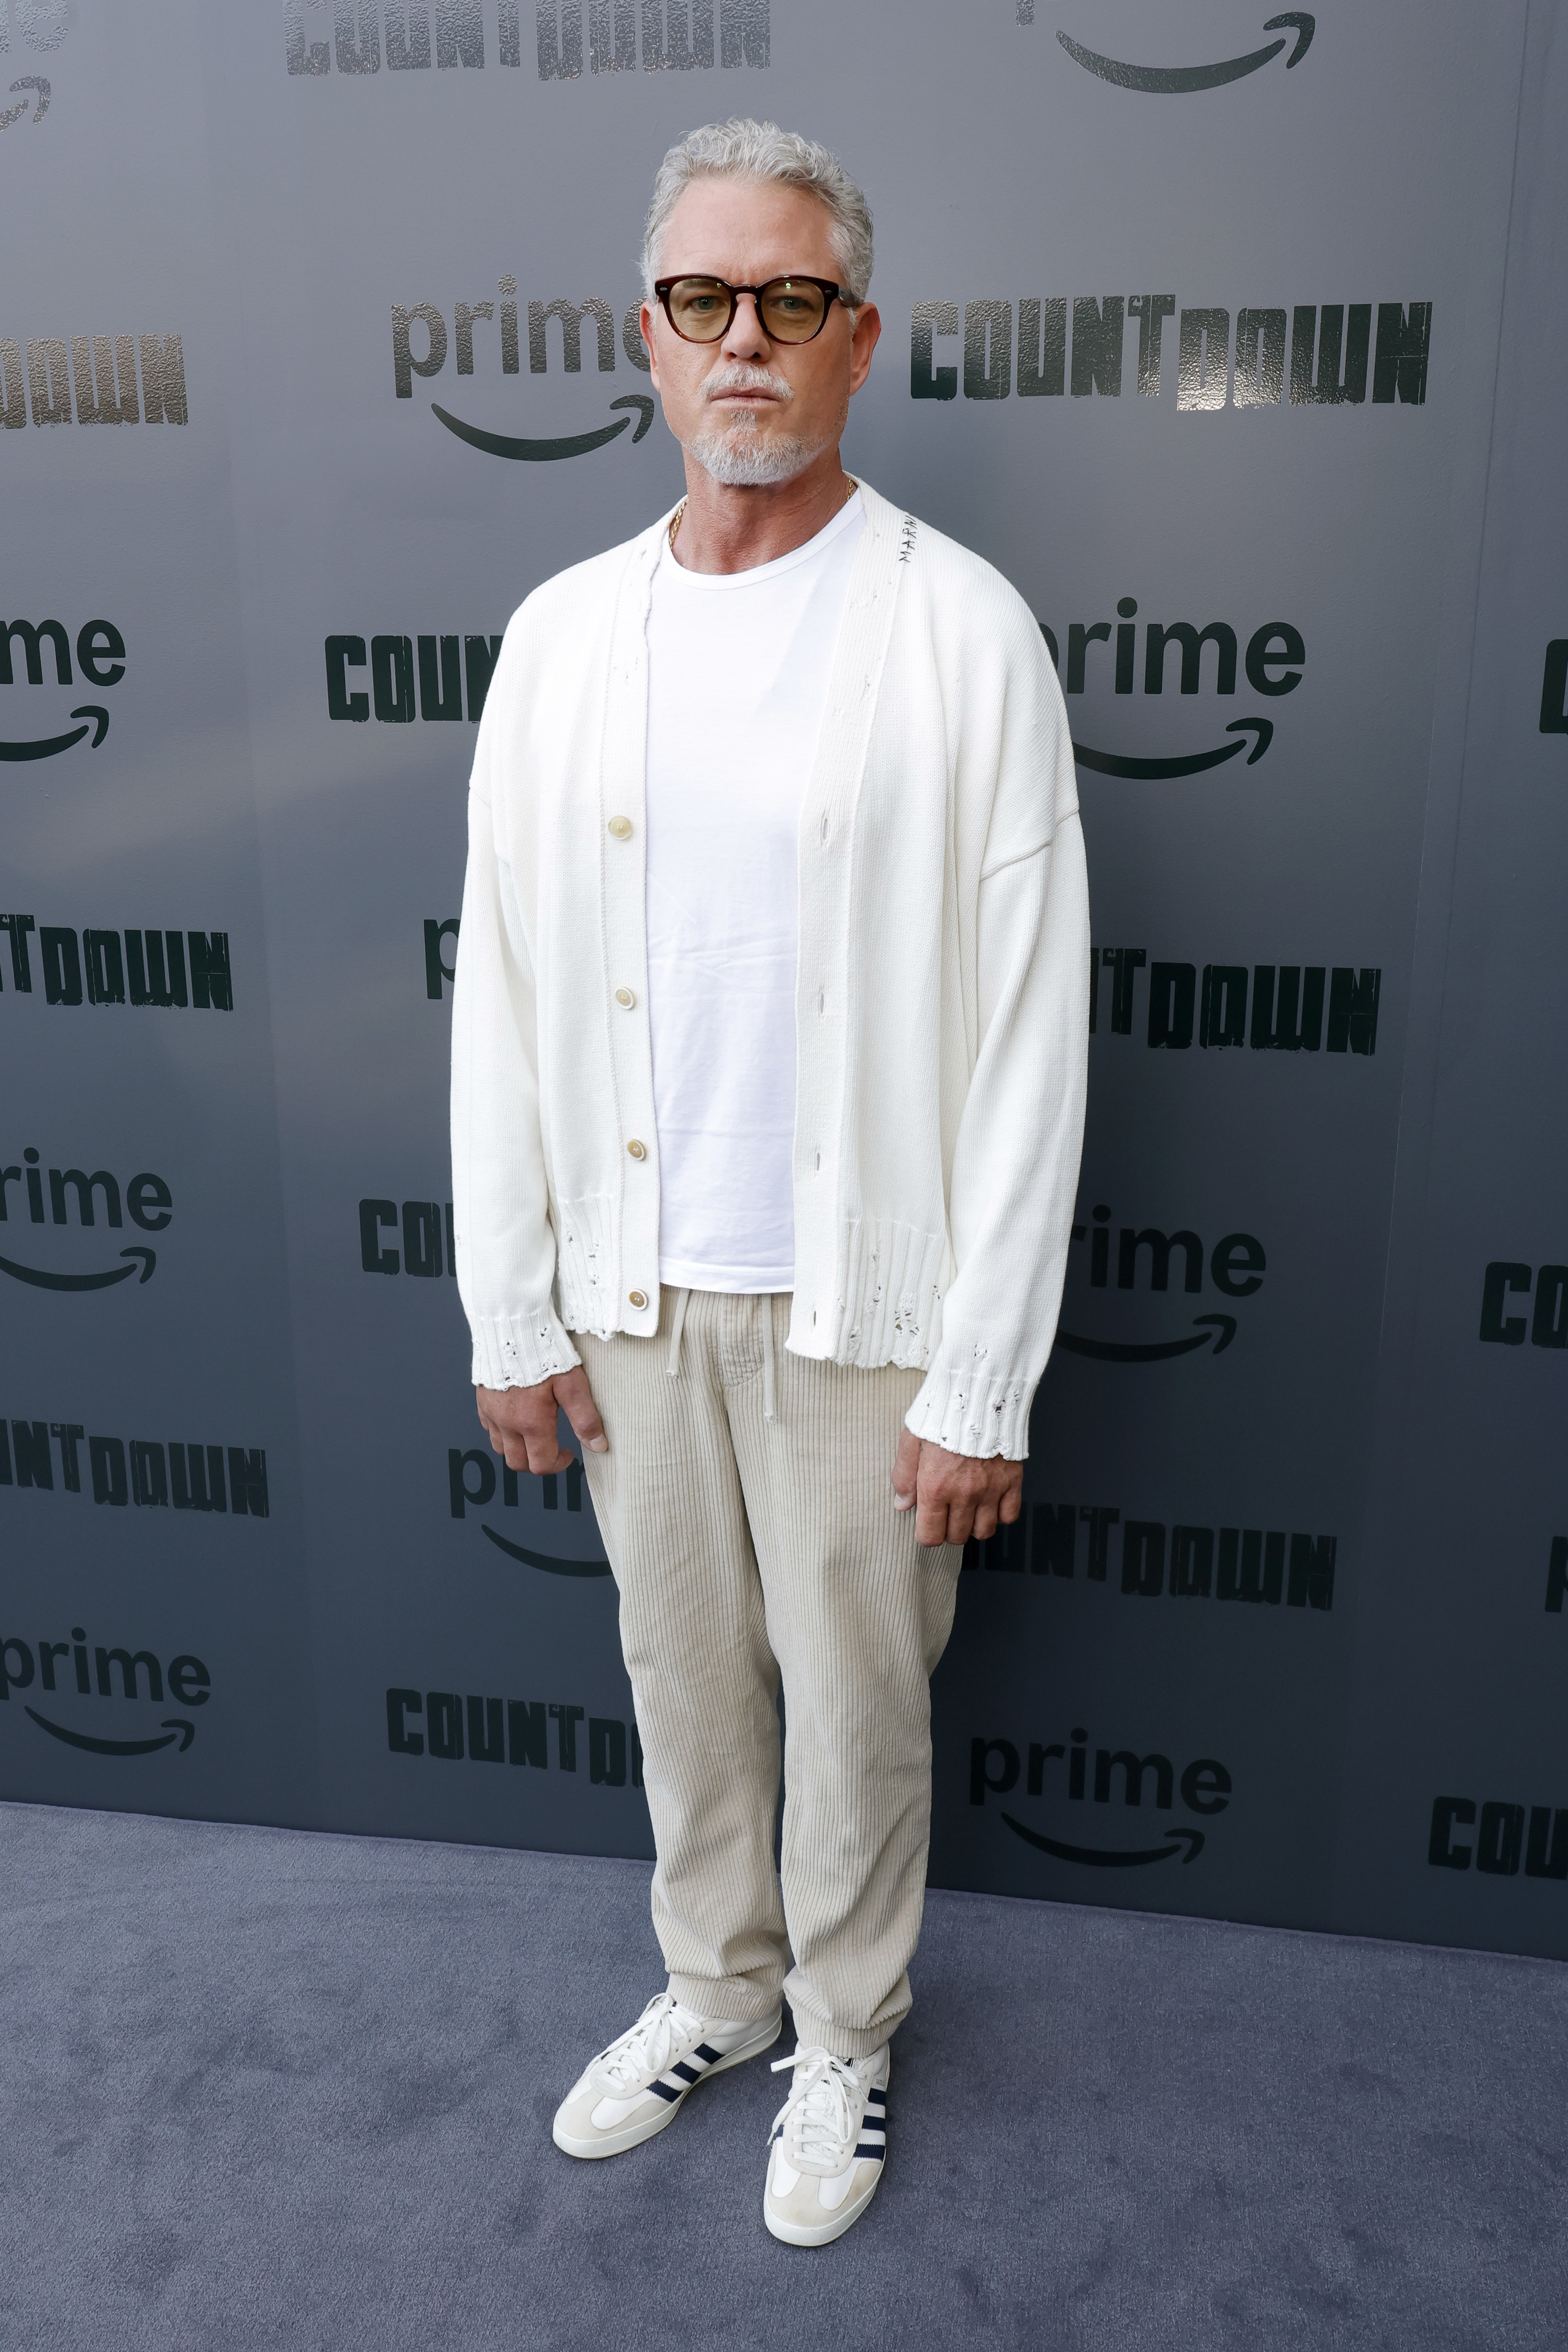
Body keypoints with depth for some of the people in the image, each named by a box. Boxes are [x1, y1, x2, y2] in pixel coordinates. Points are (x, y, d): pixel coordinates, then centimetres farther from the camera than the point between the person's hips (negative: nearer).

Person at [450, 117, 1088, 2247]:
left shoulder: (962, 633, -9)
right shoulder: (563, 634, 3)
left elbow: (1031, 1030, -11)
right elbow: (502, 993, 5)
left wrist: (986, 1384, -12)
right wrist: (512, 1313, 3)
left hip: (856, 1305, -3)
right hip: (634, 1292, 4)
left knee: (858, 1703, 13)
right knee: (681, 1675, 20)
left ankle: (846, 2037, 40)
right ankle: (714, 1991, 45)